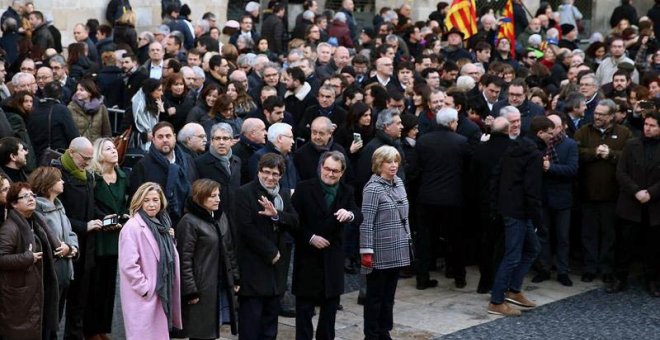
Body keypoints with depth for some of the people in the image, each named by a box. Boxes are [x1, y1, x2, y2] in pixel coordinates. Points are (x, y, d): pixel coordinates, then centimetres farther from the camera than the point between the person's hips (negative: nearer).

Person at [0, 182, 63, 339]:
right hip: (19, 294, -8)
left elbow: (52, 246, 23)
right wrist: (27, 258, -25)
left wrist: (64, 247, 2)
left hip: (40, 289, 9)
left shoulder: (37, 221, 9)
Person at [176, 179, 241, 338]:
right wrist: (190, 291, -16)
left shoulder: (221, 216, 11)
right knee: (201, 332, -1)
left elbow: (230, 250, 17)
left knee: (211, 330, 9)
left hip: (222, 285, 7)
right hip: (202, 288, -7)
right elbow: (185, 259, -14)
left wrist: (236, 277, 12)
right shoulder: (189, 222, -12)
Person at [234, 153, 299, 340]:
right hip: (253, 265, -6)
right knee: (251, 317, -4)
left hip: (276, 263, 6)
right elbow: (246, 228, -14)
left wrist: (276, 214, -17)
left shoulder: (284, 194, 13)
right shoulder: (244, 193, -7)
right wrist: (270, 252, -12)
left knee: (270, 317, 11)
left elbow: (294, 222, 3)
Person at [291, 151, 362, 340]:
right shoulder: (304, 188, -5)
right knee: (305, 303, 3)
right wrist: (310, 237, -15)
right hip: (308, 254, -3)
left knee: (331, 303, 12)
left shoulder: (347, 192, 4)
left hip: (333, 256, 4)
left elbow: (359, 217, -8)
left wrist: (350, 214, -30)